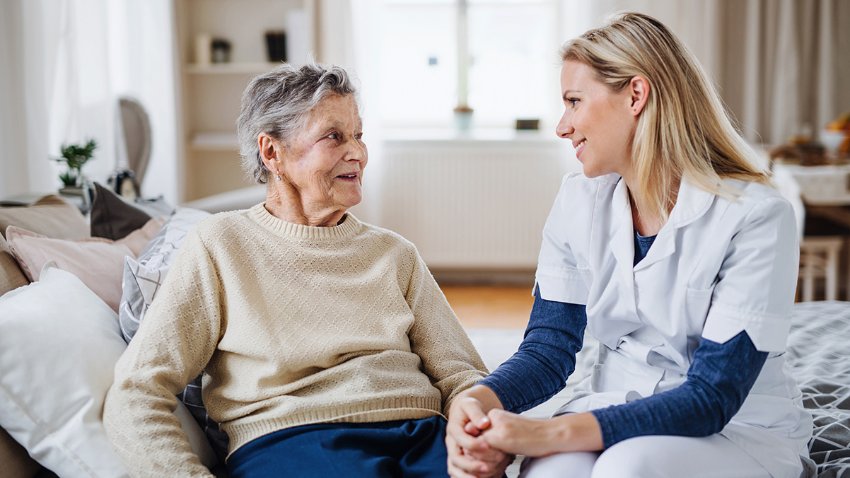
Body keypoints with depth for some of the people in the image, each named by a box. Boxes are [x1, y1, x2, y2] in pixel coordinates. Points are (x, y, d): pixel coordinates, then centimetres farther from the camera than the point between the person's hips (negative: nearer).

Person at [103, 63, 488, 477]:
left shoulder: (394, 253, 20)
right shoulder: (221, 245, 8)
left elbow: (459, 373, 13)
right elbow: (133, 400, 1)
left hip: (423, 440, 4)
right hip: (288, 441, -3)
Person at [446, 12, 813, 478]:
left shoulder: (755, 216, -17)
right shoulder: (579, 201, -1)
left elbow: (712, 395, -22)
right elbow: (549, 348, -1)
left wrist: (553, 432, -34)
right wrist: (479, 399, -25)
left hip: (741, 427, -2)